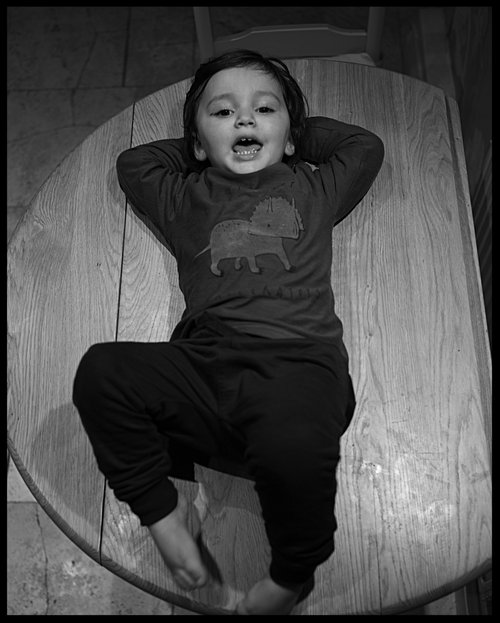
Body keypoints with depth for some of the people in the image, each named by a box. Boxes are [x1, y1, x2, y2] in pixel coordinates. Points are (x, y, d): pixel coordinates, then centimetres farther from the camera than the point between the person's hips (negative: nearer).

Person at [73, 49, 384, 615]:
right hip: (203, 366, 3)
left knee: (294, 449, -36)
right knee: (101, 371, -25)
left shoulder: (311, 188, 28)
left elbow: (366, 146, 37)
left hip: (297, 361, -2)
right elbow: (131, 162, 38)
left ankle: (292, 574, -4)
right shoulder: (186, 198, 28)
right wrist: (197, 147, 37)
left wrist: (299, 130, 38)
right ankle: (164, 511, -5)